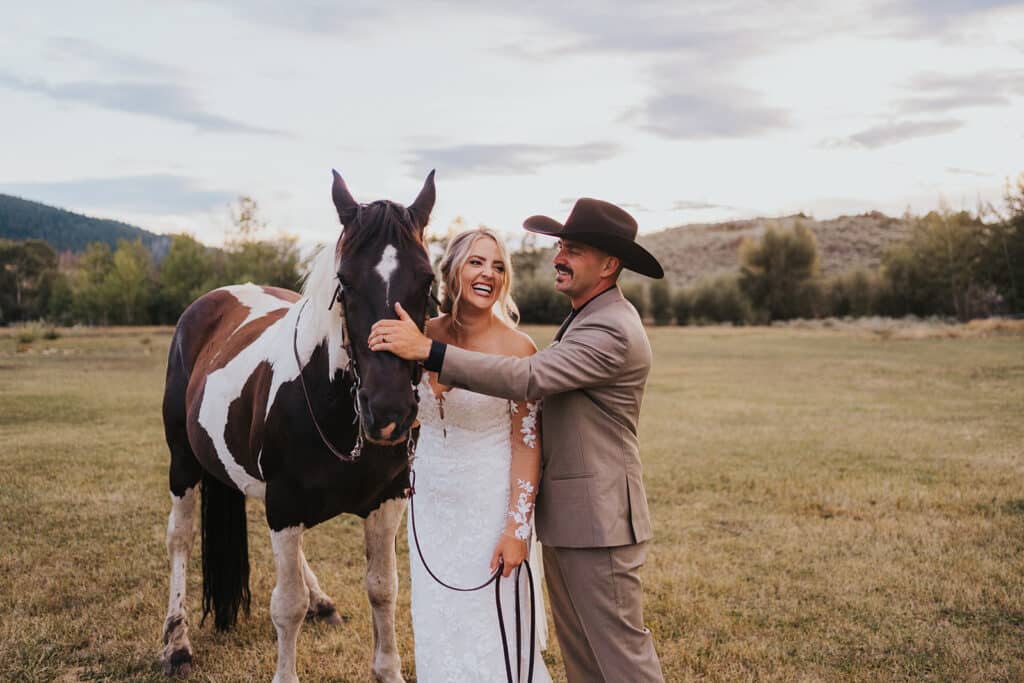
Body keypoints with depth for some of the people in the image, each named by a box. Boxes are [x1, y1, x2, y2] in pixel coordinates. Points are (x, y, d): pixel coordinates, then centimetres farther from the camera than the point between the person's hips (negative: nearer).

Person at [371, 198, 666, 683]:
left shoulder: (612, 332, -21)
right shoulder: (586, 318, 13)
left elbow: (528, 379, -31)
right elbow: (547, 383, 19)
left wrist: (426, 351, -34)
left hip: (595, 516, -10)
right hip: (564, 514, 10)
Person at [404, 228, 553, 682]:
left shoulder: (517, 348, -15)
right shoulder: (424, 336, -3)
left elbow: (527, 444, -14)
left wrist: (517, 528, -16)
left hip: (490, 502, -4)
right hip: (431, 500, 5)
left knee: (492, 628, 6)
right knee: (435, 624, 18)